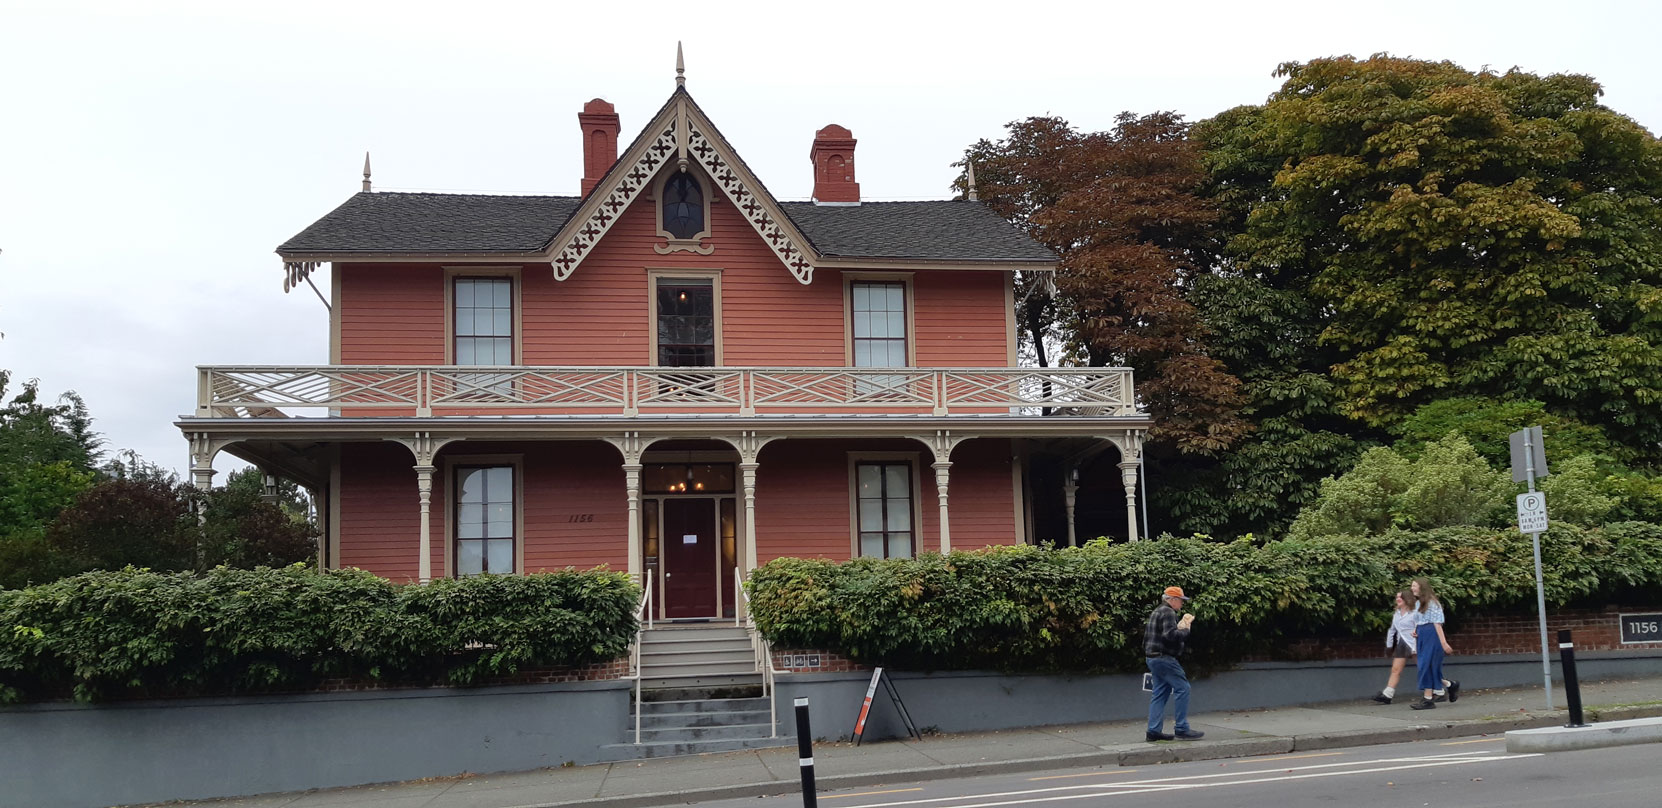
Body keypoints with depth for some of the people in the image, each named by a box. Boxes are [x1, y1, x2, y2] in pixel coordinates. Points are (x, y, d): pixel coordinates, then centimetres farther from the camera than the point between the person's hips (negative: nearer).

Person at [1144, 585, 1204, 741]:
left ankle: (1154, 730, 8)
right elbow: (1170, 635, -24)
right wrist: (1185, 630, -9)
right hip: (1163, 657, -11)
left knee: (1160, 692, 10)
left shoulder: (1158, 612, 21)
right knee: (1182, 688, -8)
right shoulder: (1168, 613, -12)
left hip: (1153, 658, 11)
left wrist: (1181, 626, 8)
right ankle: (1181, 729, -8)